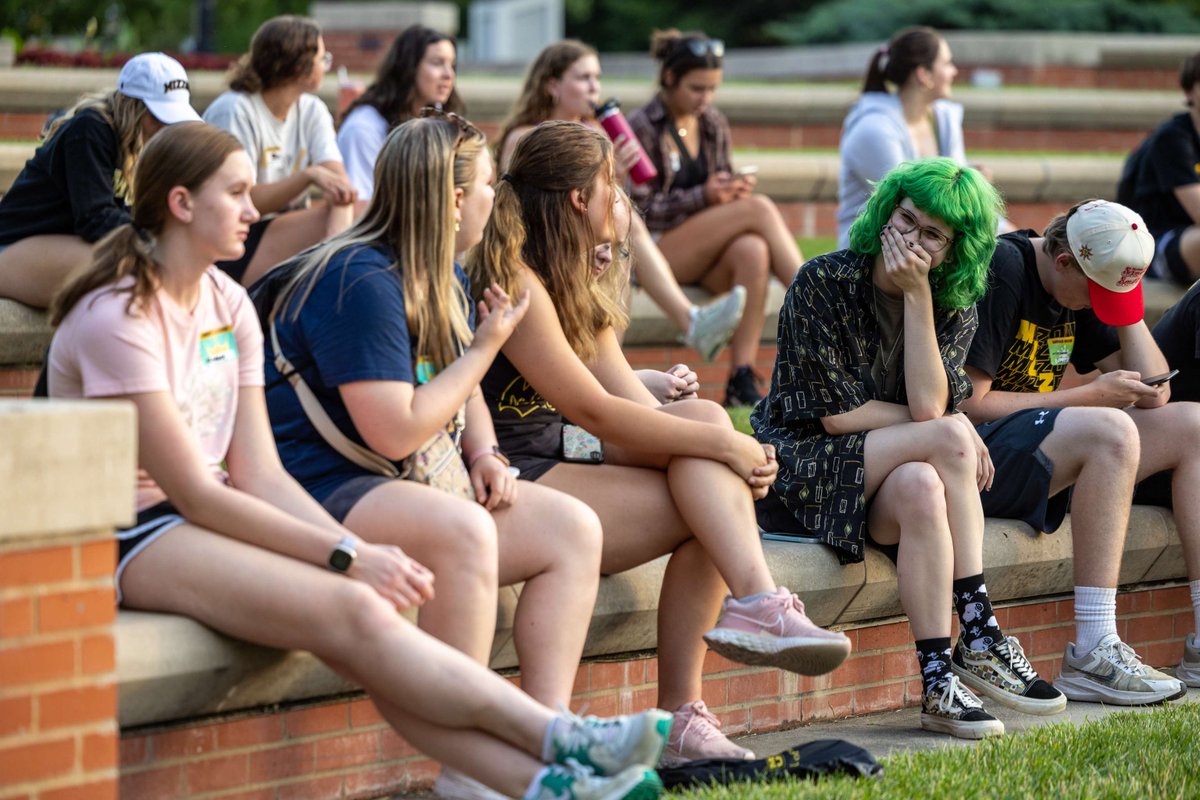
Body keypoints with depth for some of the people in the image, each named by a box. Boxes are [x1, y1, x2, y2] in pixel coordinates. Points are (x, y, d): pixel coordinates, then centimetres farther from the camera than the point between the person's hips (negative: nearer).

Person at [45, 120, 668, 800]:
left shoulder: (228, 304, 10)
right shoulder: (118, 317, -15)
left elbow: (259, 474, 4)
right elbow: (194, 492, -17)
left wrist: (359, 549, -13)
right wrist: (345, 557, -20)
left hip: (207, 519, 7)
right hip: (130, 539, -7)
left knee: (369, 607, -21)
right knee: (351, 611, -27)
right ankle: (563, 742, -29)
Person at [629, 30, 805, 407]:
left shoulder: (715, 125, 14)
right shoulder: (642, 128, -4)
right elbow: (640, 210, -8)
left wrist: (733, 190, -5)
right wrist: (704, 196, -19)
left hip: (706, 255, 5)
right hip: (656, 250, -5)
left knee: (753, 252, -33)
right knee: (760, 208, -26)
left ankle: (742, 380, -38)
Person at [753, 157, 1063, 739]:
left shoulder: (953, 307, 3)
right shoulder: (823, 282, -10)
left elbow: (928, 402, -15)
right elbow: (835, 413, -14)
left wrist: (917, 295, -19)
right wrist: (950, 429, -12)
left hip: (883, 473, 4)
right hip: (802, 464, -4)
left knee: (920, 489, -34)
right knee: (949, 438, -27)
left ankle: (939, 684, -36)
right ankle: (979, 640, -25)